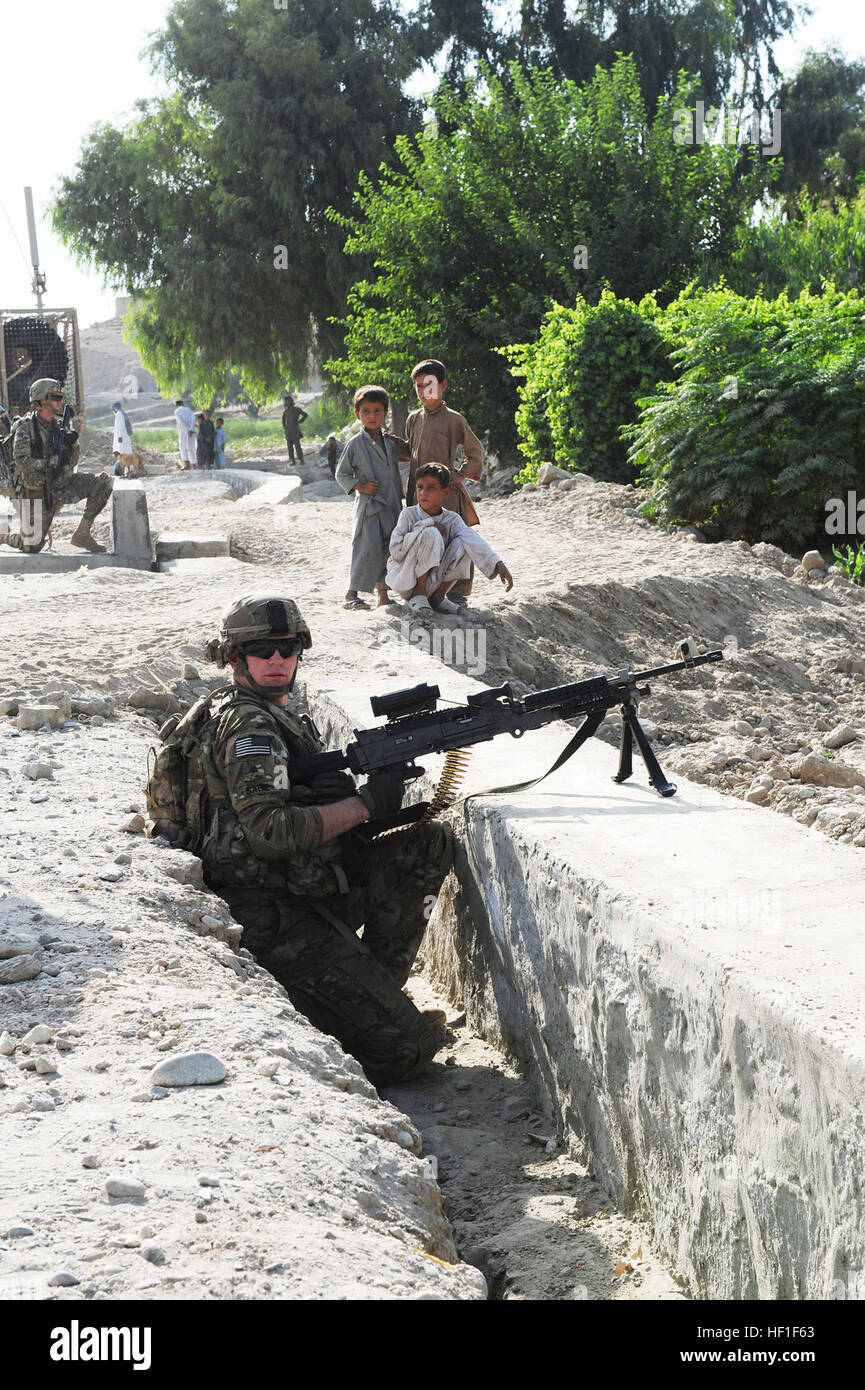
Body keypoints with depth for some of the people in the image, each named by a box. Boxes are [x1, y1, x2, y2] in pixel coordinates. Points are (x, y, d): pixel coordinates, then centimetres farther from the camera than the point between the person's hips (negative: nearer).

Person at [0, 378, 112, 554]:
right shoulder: (25, 427, -12)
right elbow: (22, 462, -23)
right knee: (32, 547, -5)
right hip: (35, 491, -5)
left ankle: (82, 533, -9)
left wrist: (72, 443, -10)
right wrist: (51, 462, -27)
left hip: (58, 485, 5)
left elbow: (72, 462, 8)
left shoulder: (57, 426, 6)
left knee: (103, 482, -13)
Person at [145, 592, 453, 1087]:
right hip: (273, 918, -10)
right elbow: (270, 831, -25)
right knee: (404, 1048, -15)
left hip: (313, 893, 10)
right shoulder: (245, 723, -14)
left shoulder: (281, 712, 16)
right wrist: (366, 803, -18)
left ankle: (370, 986, 6)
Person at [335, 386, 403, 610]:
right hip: (368, 506, -5)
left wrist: (399, 504, 15)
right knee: (368, 549, -14)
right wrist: (361, 486, -12)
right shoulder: (355, 444, -2)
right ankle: (351, 593, -10)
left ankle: (382, 594, 16)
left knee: (389, 550, 6)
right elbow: (341, 473, 1)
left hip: (390, 507, 5)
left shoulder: (389, 444, 13)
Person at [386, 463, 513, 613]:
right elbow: (396, 550, -19)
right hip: (403, 580, -4)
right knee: (430, 533, -25)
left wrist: (498, 565, -32)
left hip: (431, 582, 4)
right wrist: (429, 524, -18)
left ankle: (438, 597, -4)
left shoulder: (452, 519, 0)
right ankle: (418, 594, -15)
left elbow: (473, 540, -16)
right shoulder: (408, 514, -8)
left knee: (462, 544, -16)